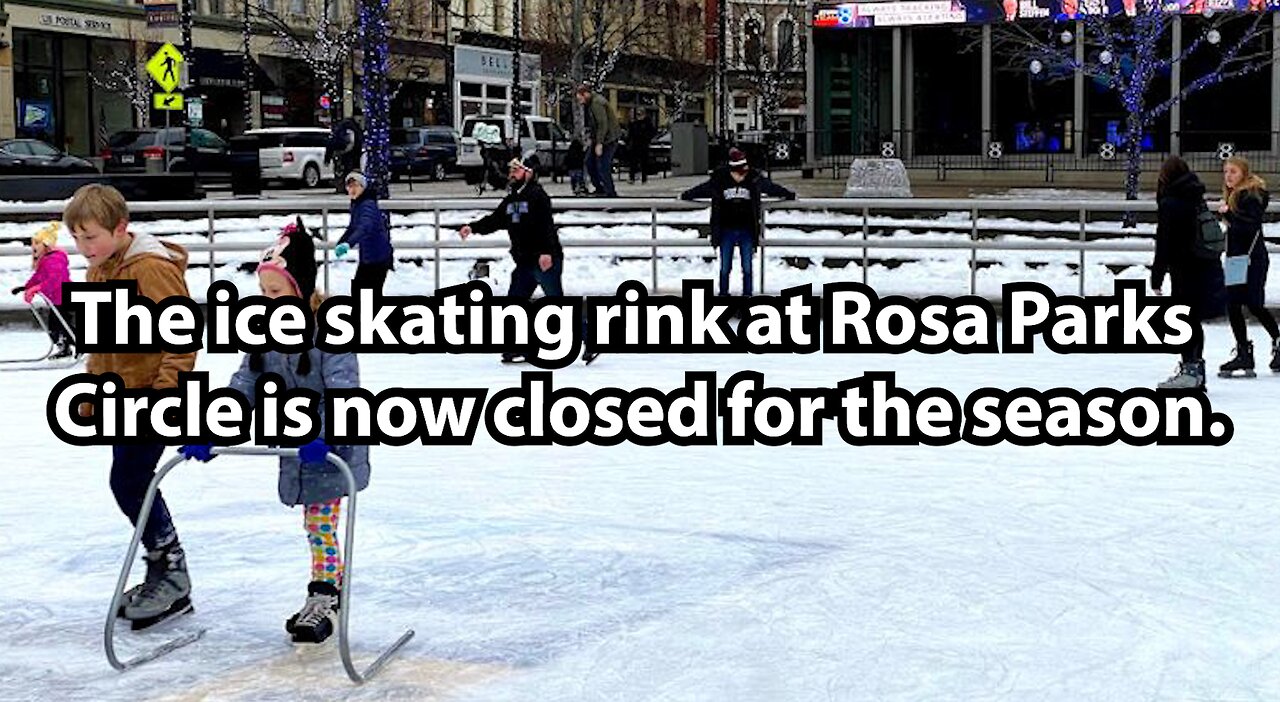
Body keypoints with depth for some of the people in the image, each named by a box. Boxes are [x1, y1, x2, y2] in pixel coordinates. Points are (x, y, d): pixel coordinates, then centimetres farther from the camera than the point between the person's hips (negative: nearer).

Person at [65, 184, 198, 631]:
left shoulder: (152, 268, -18)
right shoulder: (98, 270, 11)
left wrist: (166, 391, -25)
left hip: (151, 397, -9)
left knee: (128, 484, -10)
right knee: (134, 487, 12)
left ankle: (171, 572, 3)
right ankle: (164, 576, 23)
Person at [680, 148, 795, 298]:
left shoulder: (754, 180, -3)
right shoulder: (719, 181, -5)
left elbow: (772, 188, 12)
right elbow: (702, 189, 10)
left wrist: (789, 195, 22)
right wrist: (685, 196, 23)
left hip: (747, 233, 0)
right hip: (726, 232, 0)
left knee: (747, 268, 3)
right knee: (725, 268, 5)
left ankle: (747, 295, 14)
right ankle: (723, 294, 17)